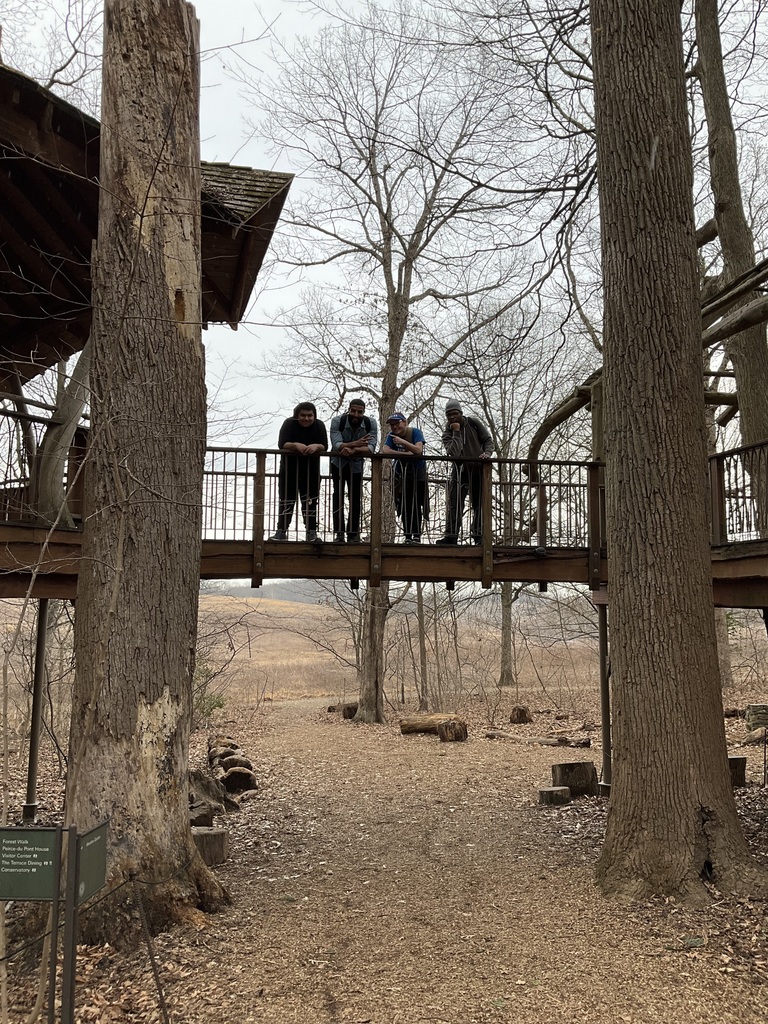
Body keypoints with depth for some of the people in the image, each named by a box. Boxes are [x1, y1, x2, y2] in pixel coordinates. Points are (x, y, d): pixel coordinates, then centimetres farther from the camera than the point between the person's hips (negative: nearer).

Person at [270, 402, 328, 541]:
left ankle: (311, 532, 3)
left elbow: (324, 446, -12)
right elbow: (282, 444, -20)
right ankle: (281, 532, 4)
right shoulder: (289, 424, -9)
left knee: (310, 501, 0)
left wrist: (316, 446, -35)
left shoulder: (319, 425, -4)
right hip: (289, 468, -1)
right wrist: (296, 445, -38)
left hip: (311, 469, 1)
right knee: (286, 501, 1)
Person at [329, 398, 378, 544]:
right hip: (338, 462, -1)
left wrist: (353, 451, -49)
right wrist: (355, 444, -50)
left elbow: (371, 447, -32)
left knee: (355, 498, -1)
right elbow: (336, 445, -36)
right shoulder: (337, 421, -25)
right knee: (338, 496, -6)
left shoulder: (371, 423, -22)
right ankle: (338, 533, -5)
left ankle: (353, 534, 5)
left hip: (356, 465, 1)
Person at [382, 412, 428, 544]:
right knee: (404, 507, 2)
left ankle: (417, 536, -3)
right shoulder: (391, 435, -2)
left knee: (416, 505, -6)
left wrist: (403, 442, -37)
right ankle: (408, 536, 7)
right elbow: (385, 450, -18)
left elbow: (418, 450, -26)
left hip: (417, 474, -3)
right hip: (401, 475, 3)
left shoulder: (415, 432, -12)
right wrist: (406, 454, -21)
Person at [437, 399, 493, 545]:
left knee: (479, 503, 1)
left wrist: (487, 453, -15)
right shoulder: (447, 433, -3)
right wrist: (456, 432, -20)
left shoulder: (473, 423, 0)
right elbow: (454, 453, -20)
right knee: (454, 503, -10)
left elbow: (488, 440, 5)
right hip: (460, 470, 0)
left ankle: (478, 535, 6)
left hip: (478, 469, 0)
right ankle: (451, 536, -9)